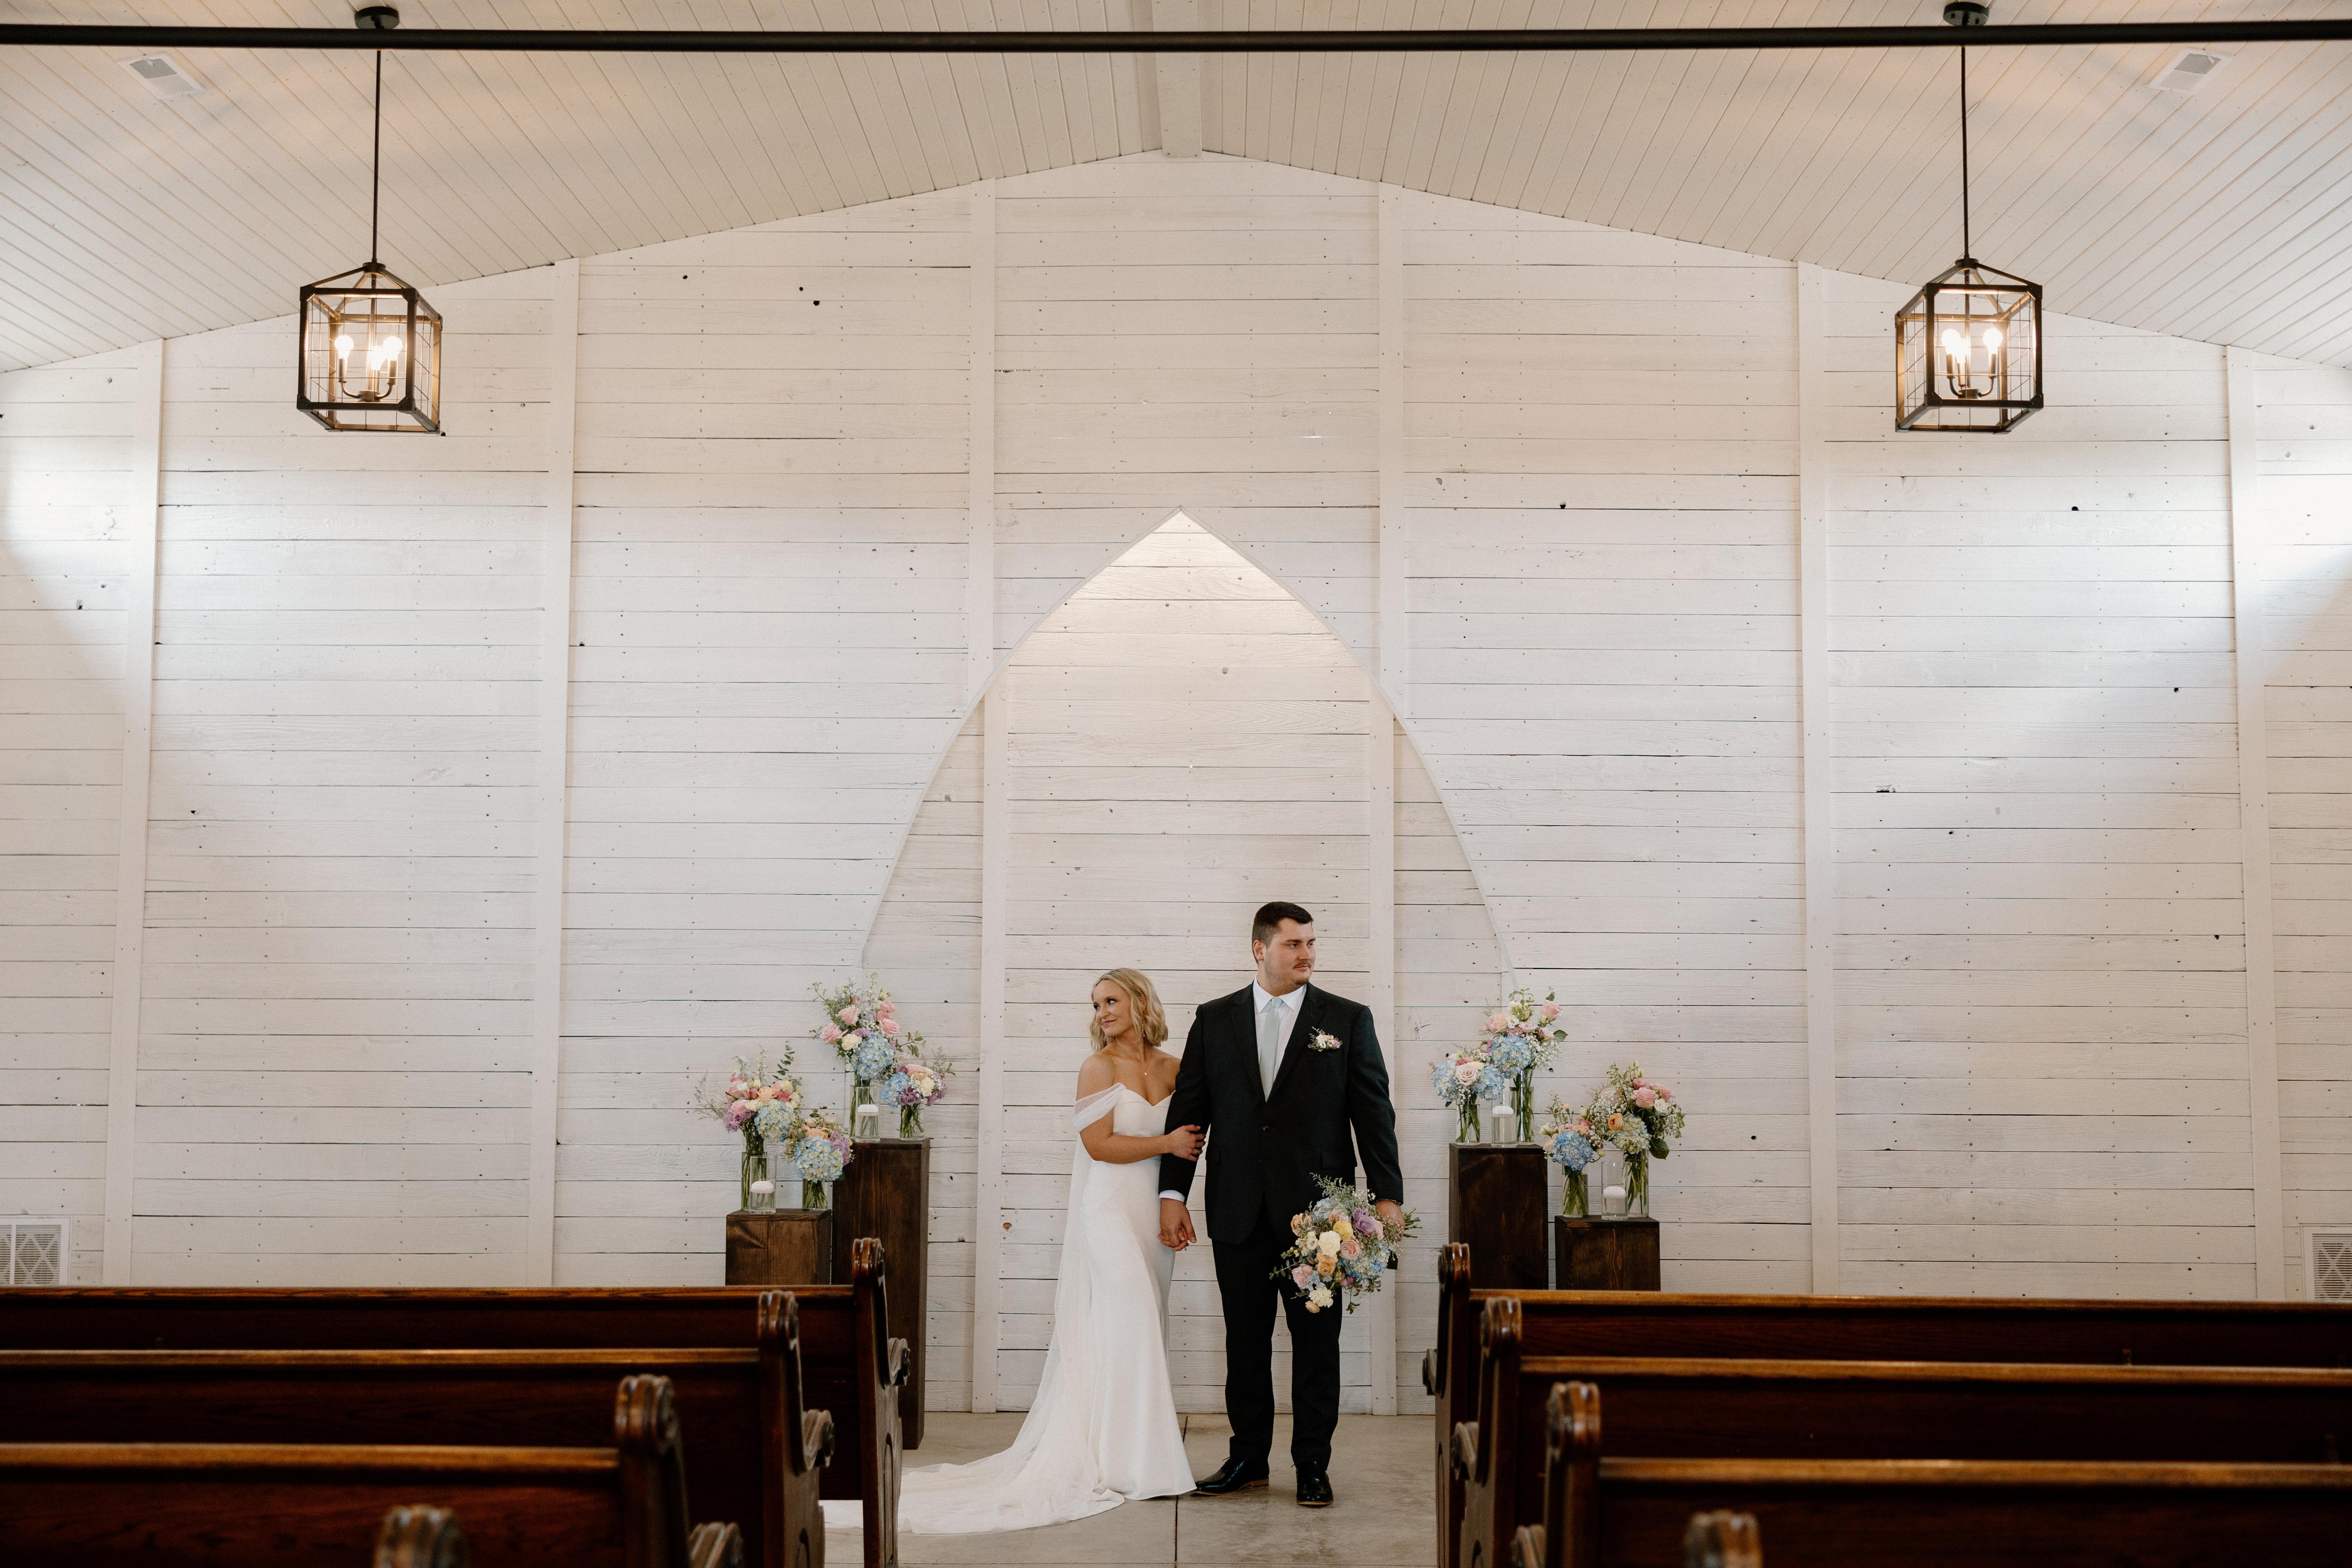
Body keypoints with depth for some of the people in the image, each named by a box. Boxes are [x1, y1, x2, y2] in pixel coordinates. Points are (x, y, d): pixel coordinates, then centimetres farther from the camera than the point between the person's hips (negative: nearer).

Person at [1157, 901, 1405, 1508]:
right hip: (1239, 1211, 2)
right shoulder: (1214, 1020, 7)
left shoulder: (1348, 1020, 3)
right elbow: (1187, 1110, 7)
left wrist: (1388, 1195, -6)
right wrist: (1172, 1193, 0)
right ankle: (1248, 1458, 22)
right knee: (1245, 1339, 10)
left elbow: (1374, 1113, 1)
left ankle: (1313, 1465, 15)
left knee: (1316, 1339, 4)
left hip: (1318, 1208, -1)